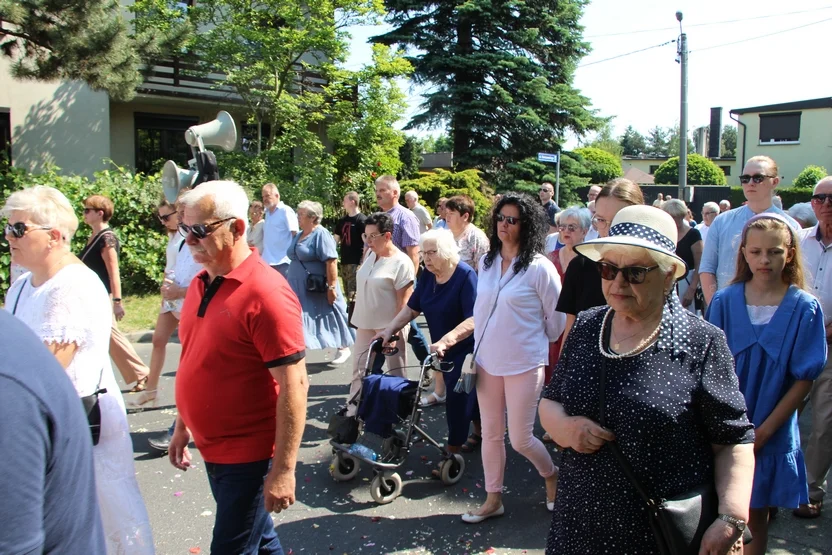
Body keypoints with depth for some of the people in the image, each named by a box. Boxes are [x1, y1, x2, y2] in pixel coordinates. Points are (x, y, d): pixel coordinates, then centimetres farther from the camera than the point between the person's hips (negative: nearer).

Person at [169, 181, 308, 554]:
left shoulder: (265, 293, -22)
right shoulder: (200, 285, 4)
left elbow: (294, 384, -23)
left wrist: (284, 469, -22)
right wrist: (183, 427, 18)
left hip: (249, 456, -8)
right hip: (214, 449, 8)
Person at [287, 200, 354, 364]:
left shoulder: (321, 234, -15)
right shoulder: (299, 235, 11)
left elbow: (331, 262, -21)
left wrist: (332, 286, -24)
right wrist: (290, 283, 20)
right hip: (299, 289, 8)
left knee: (330, 318, 6)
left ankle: (343, 349, 23)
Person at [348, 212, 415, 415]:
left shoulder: (401, 262, -17)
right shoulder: (370, 254, 4)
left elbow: (404, 303, -17)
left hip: (388, 327, -7)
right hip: (365, 324, 7)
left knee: (396, 374, 7)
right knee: (359, 369, 15)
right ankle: (352, 412, 28)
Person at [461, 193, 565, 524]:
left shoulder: (539, 267, -13)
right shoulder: (487, 262, 4)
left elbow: (557, 320, -4)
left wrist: (535, 343, 8)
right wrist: (480, 346, 15)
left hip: (524, 364, -5)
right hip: (487, 361, 5)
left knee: (520, 439, 3)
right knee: (491, 434, 13)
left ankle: (551, 475, 34)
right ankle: (493, 499, 29)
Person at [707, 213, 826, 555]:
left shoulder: (804, 308, -7)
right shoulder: (724, 302, -6)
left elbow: (804, 380, -6)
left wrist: (762, 432, -9)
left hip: (771, 435, 0)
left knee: (755, 516, 14)